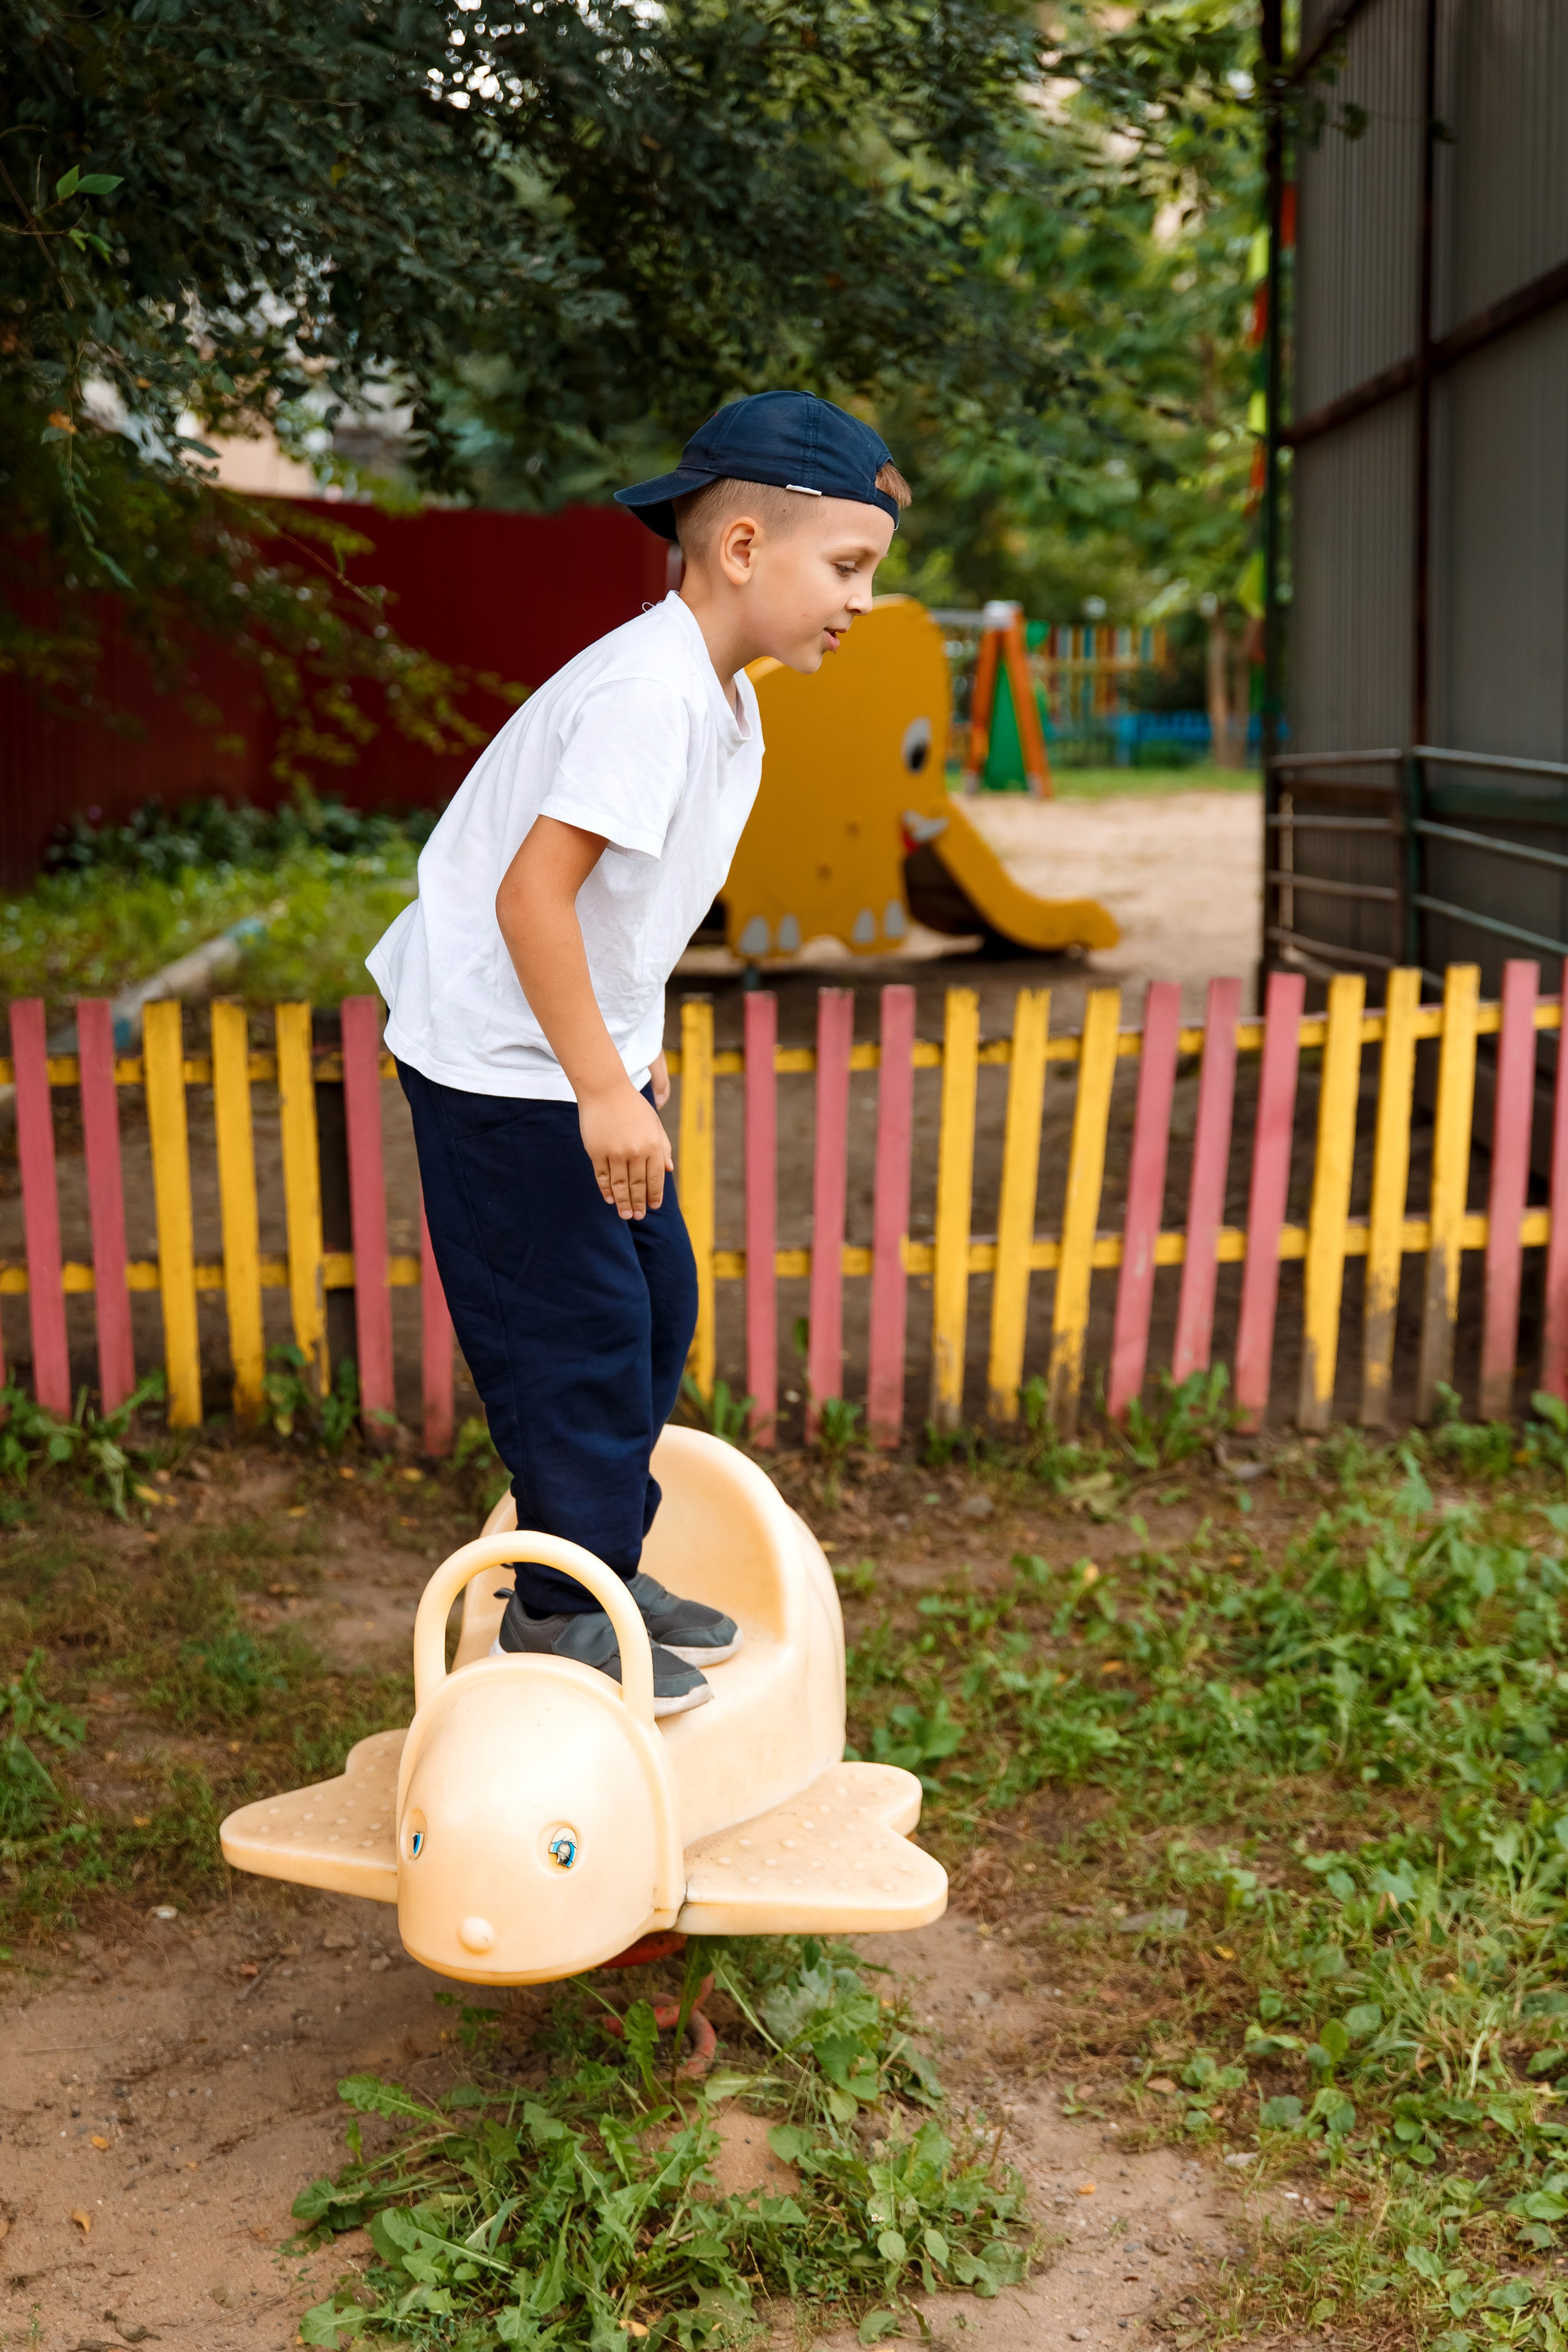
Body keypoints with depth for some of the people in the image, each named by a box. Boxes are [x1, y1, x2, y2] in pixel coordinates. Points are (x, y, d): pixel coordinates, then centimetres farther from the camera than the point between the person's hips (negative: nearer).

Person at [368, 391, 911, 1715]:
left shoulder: (716, 695, 7)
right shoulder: (646, 692, -24)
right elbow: (532, 895, -28)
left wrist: (635, 1049, 21)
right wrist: (604, 1088, -25)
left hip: (583, 1047, 10)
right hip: (504, 1066, -10)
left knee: (657, 1305, 14)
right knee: (577, 1333, -2)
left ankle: (607, 1566, 29)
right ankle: (557, 1614, 14)